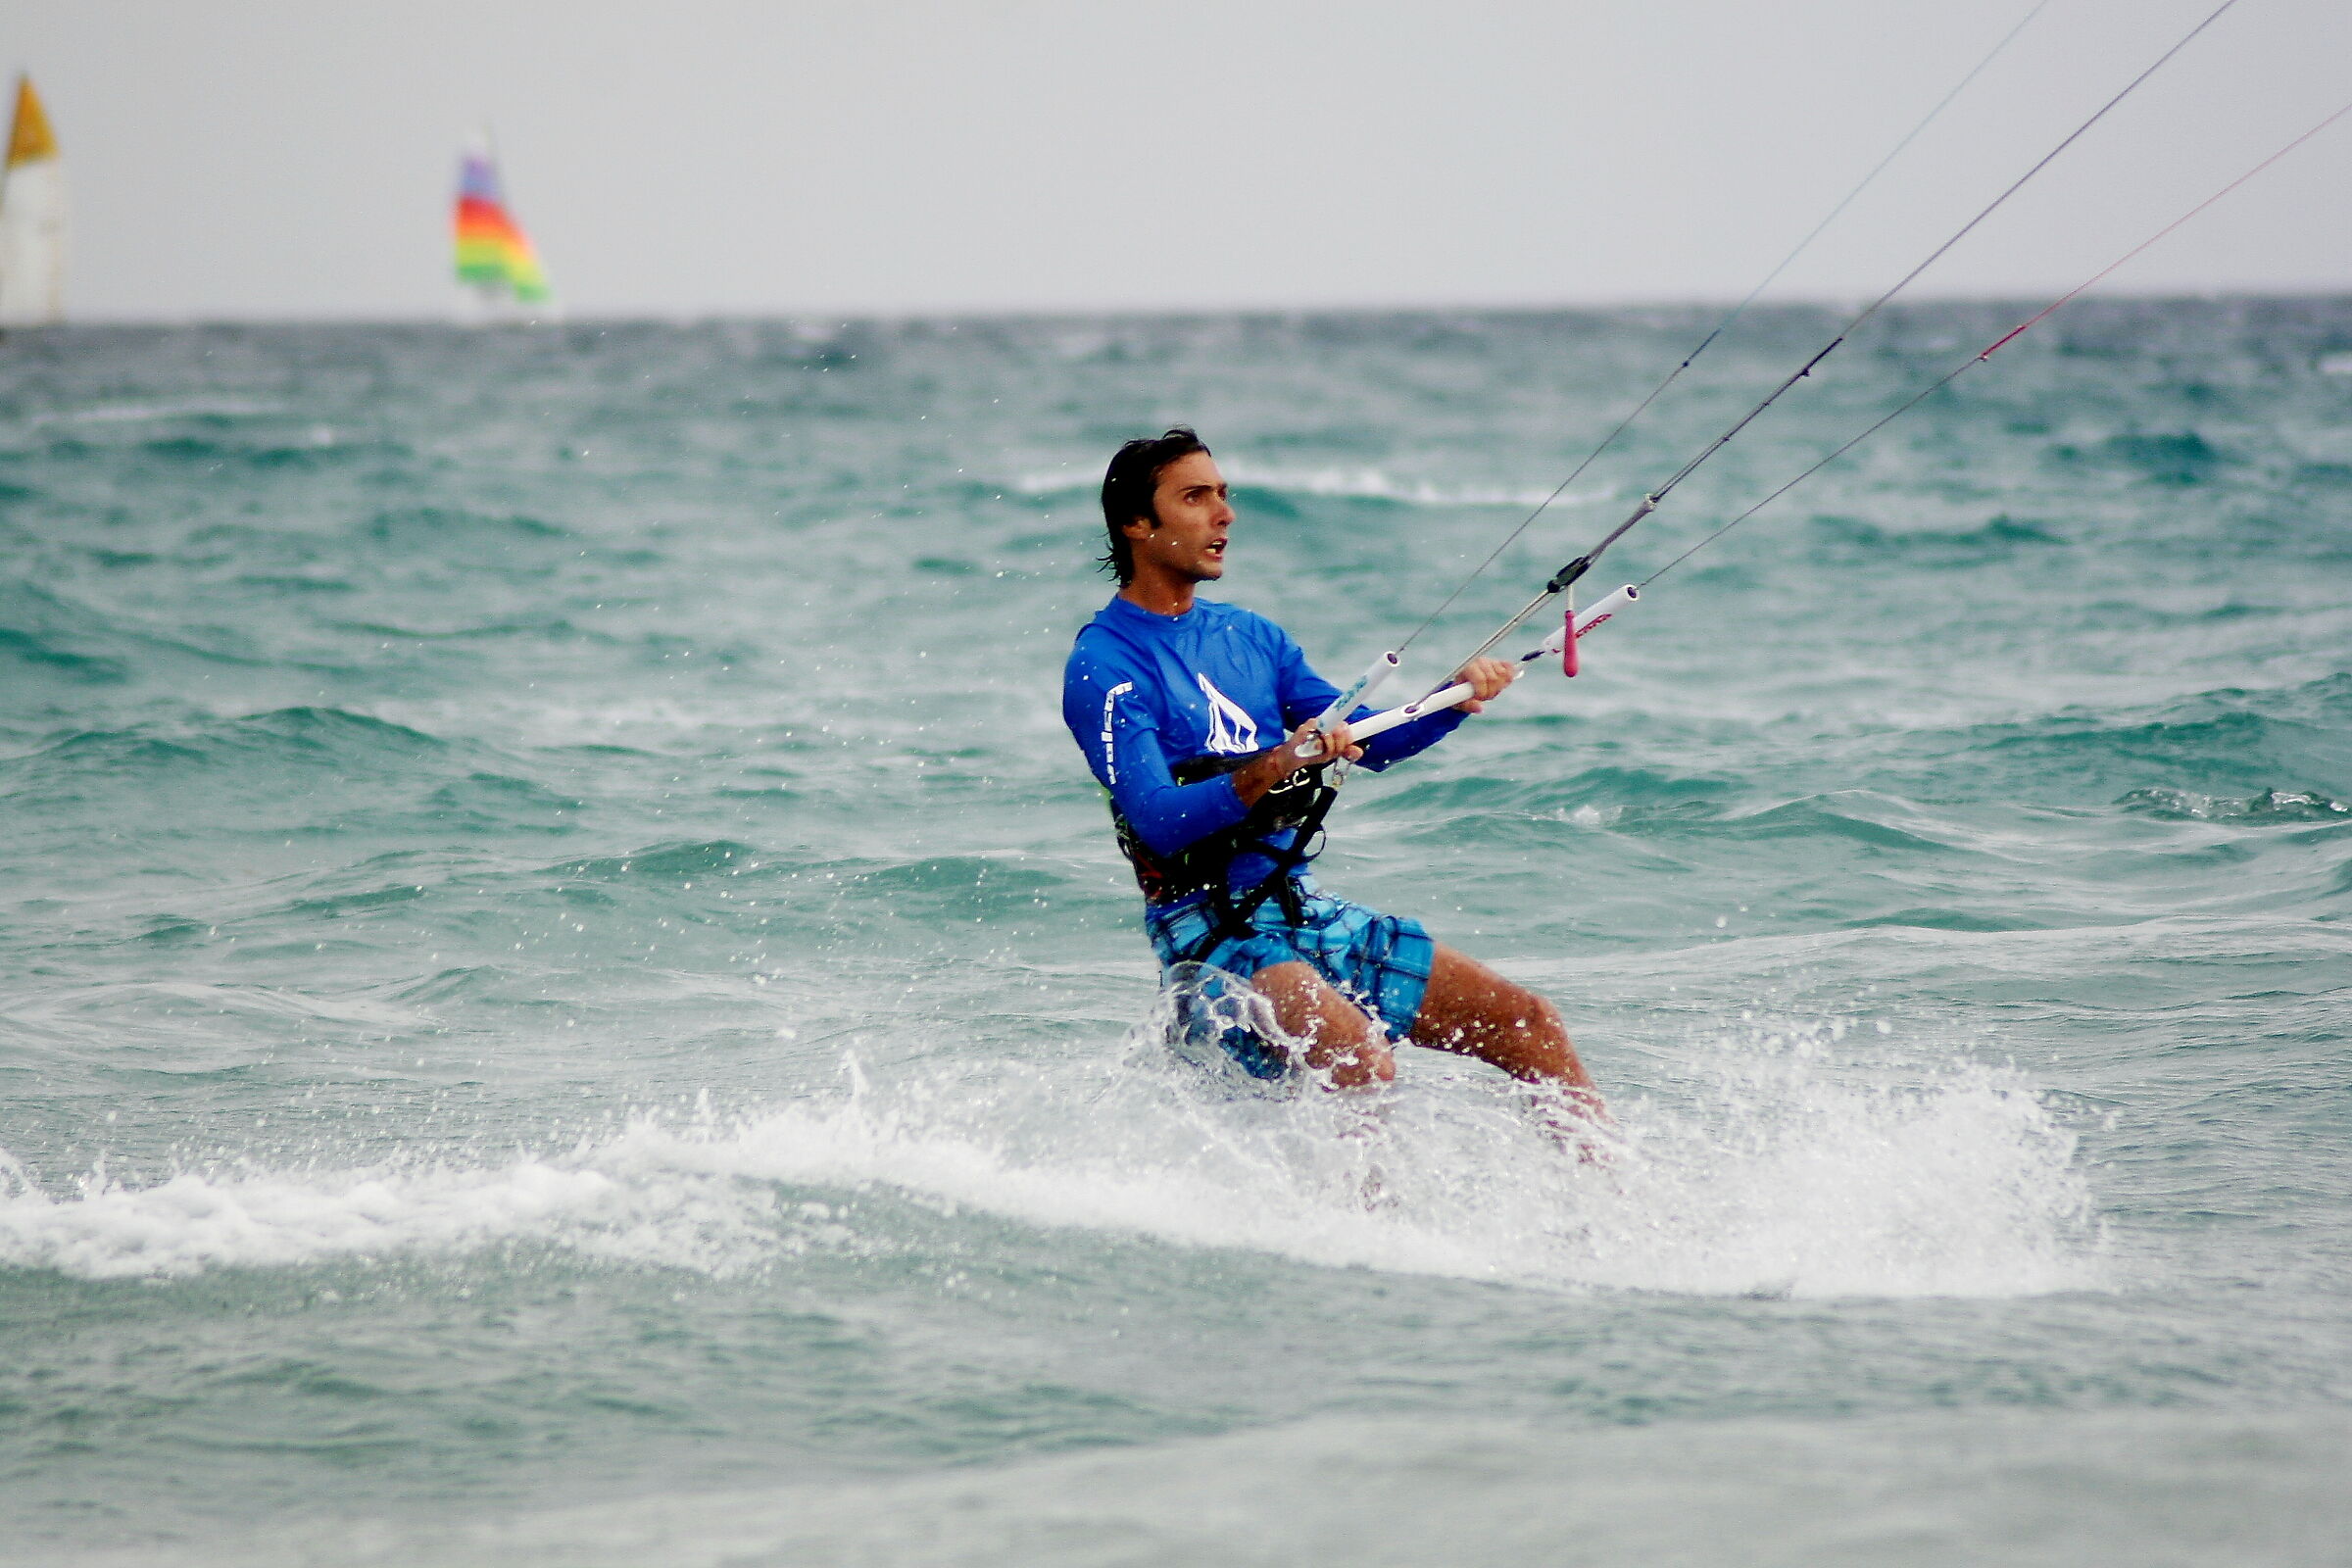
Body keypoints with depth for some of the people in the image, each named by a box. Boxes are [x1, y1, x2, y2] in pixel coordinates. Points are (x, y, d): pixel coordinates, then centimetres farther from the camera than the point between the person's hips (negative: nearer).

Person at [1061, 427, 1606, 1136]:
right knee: (1359, 1057, -33)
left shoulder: (1249, 636, 15)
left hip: (1309, 912, 8)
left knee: (1527, 1022, 0)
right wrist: (1271, 768, -36)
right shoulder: (1102, 665, -9)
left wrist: (1455, 700, -3)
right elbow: (1158, 822, -21)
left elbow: (1372, 743, 16)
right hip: (1213, 932, -8)